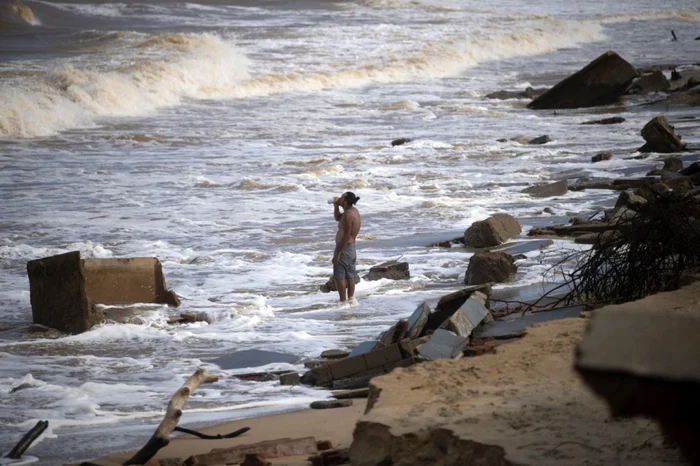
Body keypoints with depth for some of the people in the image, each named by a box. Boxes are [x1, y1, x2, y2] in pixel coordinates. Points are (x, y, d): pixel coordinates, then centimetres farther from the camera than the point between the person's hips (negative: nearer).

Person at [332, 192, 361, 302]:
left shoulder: (348, 215, -21)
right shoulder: (354, 211, 10)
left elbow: (346, 236, -24)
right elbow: (337, 218, 27)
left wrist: (338, 253, -23)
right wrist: (336, 206, 10)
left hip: (344, 247, -10)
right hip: (351, 247, 10)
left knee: (339, 276, -5)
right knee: (349, 276, 12)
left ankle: (343, 301, -5)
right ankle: (350, 299, 16)